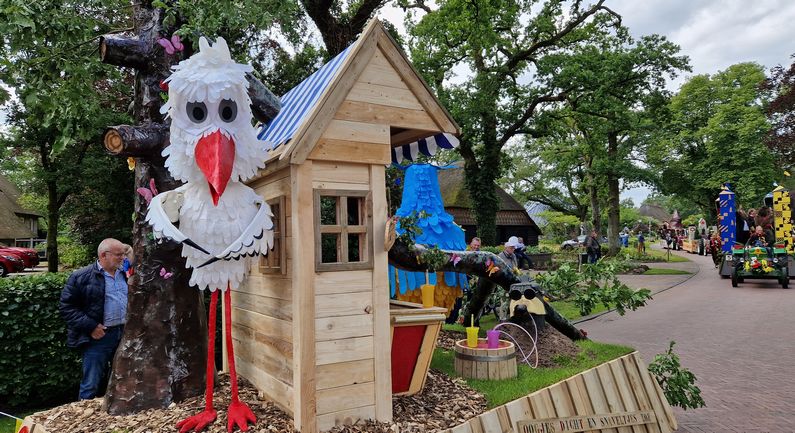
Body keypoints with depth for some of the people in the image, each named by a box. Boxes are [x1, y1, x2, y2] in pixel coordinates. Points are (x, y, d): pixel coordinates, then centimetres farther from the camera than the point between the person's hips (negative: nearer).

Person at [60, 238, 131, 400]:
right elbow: (67, 307, -8)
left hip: (125, 334, 5)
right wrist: (90, 326, -14)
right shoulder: (82, 277, -7)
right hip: (99, 336, -5)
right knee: (91, 384, 3)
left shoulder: (125, 274, 10)